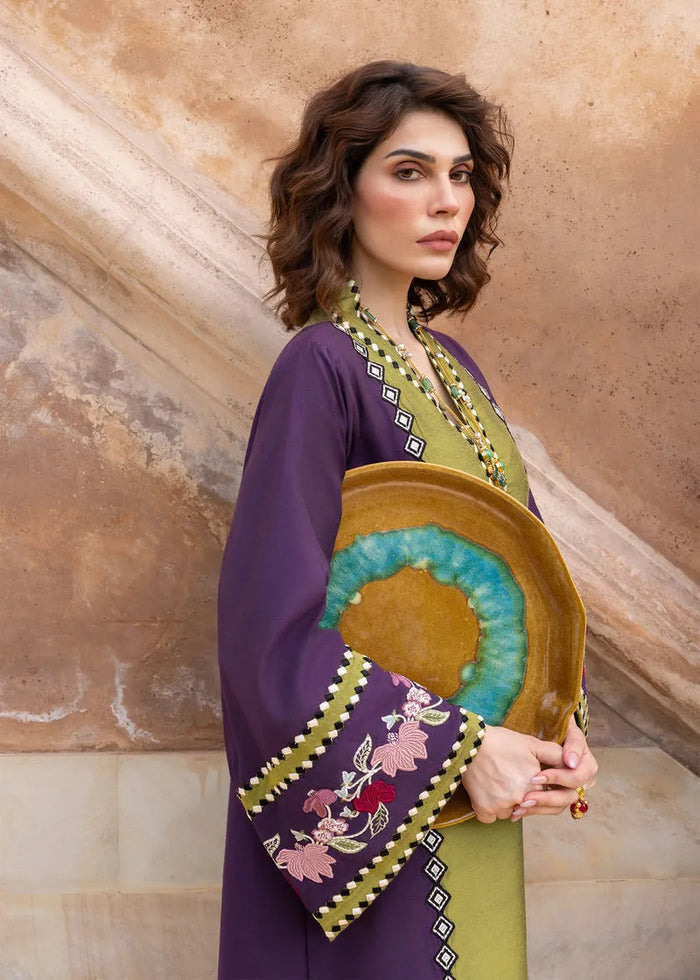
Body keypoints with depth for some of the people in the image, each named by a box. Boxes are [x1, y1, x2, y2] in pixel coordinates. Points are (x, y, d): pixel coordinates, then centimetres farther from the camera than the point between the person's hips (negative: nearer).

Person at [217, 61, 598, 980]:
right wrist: (463, 747, -20)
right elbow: (275, 619, -21)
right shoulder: (322, 369, -16)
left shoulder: (451, 367, 7)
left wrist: (560, 719, -3)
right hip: (375, 812, -7)